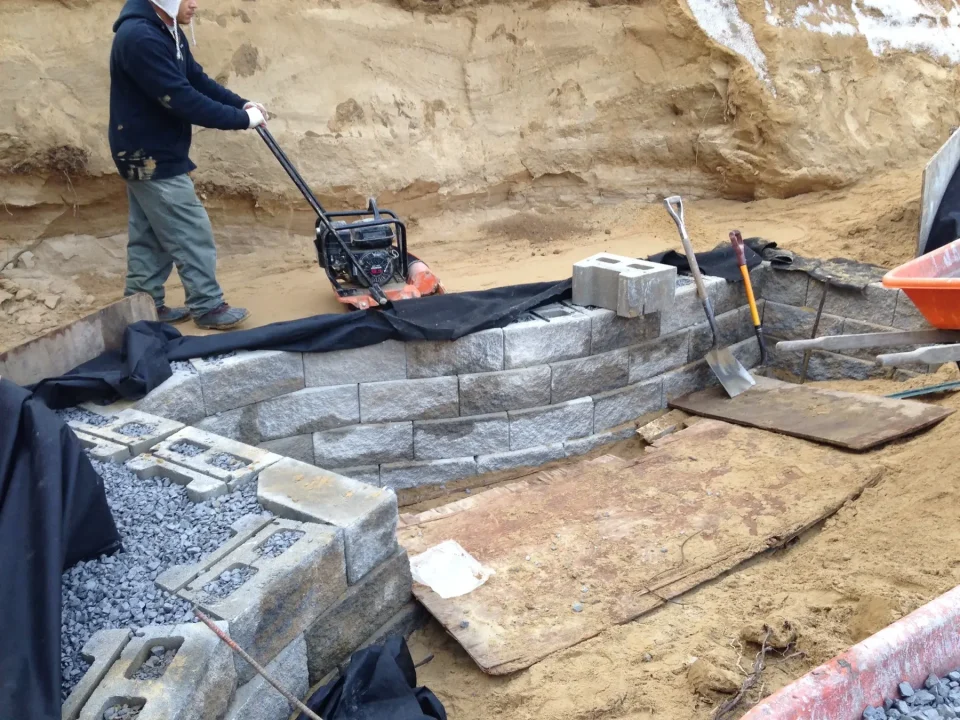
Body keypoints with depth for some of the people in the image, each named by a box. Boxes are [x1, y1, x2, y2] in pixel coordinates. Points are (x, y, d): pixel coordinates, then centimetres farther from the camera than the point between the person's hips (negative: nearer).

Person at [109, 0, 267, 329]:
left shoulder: (166, 31, 8)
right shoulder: (140, 37, -25)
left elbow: (198, 79, 11)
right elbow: (182, 99, -28)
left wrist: (241, 104, -3)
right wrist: (241, 119, -21)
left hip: (146, 155, 10)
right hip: (153, 158, -10)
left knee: (149, 237, 15)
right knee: (192, 235, -2)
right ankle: (208, 307, 9)